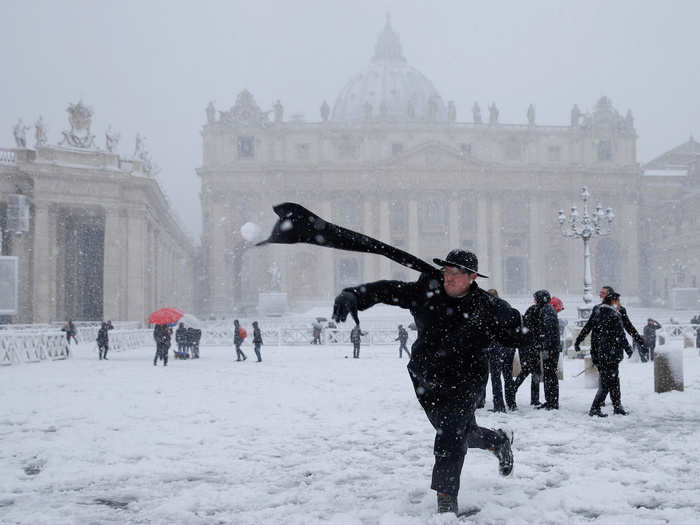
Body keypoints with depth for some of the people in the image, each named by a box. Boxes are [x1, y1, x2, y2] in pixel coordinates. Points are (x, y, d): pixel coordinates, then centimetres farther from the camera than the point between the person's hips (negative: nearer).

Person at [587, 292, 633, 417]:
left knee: (614, 381, 18)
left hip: (600, 354, 9)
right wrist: (628, 349, 1)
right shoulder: (614, 316, -14)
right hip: (611, 354, -9)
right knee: (607, 383, -4)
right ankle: (595, 409, -6)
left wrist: (594, 354, 19)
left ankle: (617, 406, 26)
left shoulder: (598, 314, 12)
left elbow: (593, 335, 15)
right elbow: (620, 336, -13)